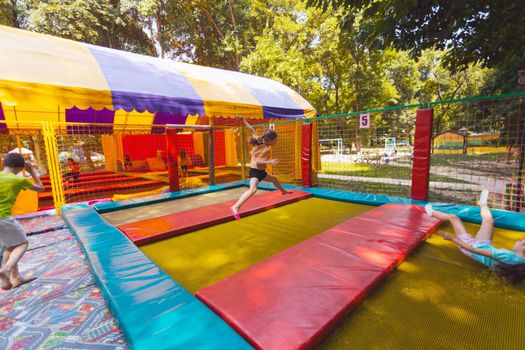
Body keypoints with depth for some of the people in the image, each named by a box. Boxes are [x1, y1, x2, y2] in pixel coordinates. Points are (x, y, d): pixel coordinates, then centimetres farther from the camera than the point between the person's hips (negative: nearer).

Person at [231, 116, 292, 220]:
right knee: (253, 189, -29)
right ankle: (236, 207, -36)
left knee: (274, 179, 30)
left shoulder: (260, 140, -1)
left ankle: (283, 191, 59)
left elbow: (251, 129, 2)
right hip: (255, 171, -10)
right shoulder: (266, 149, -24)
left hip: (261, 171, 10)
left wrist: (243, 120, 4)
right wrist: (270, 162, -36)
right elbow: (258, 161, -31)